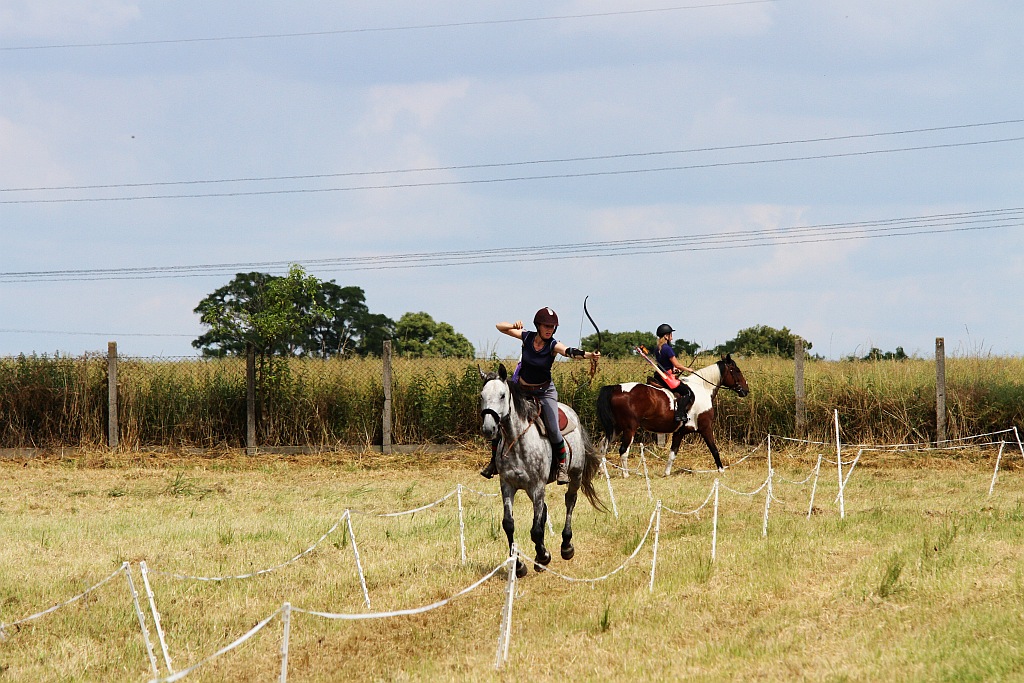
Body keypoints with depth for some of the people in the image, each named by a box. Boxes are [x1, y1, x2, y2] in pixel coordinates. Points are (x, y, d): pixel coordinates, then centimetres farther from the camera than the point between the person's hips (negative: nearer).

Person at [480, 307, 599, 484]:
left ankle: (563, 465, 2)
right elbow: (500, 327, -4)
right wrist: (514, 325, -26)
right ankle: (494, 461, 22)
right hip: (521, 389, 3)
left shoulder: (553, 345, -18)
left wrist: (589, 355, -58)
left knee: (553, 430, -17)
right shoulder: (527, 337, -11)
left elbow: (569, 352, -38)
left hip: (544, 391, -3)